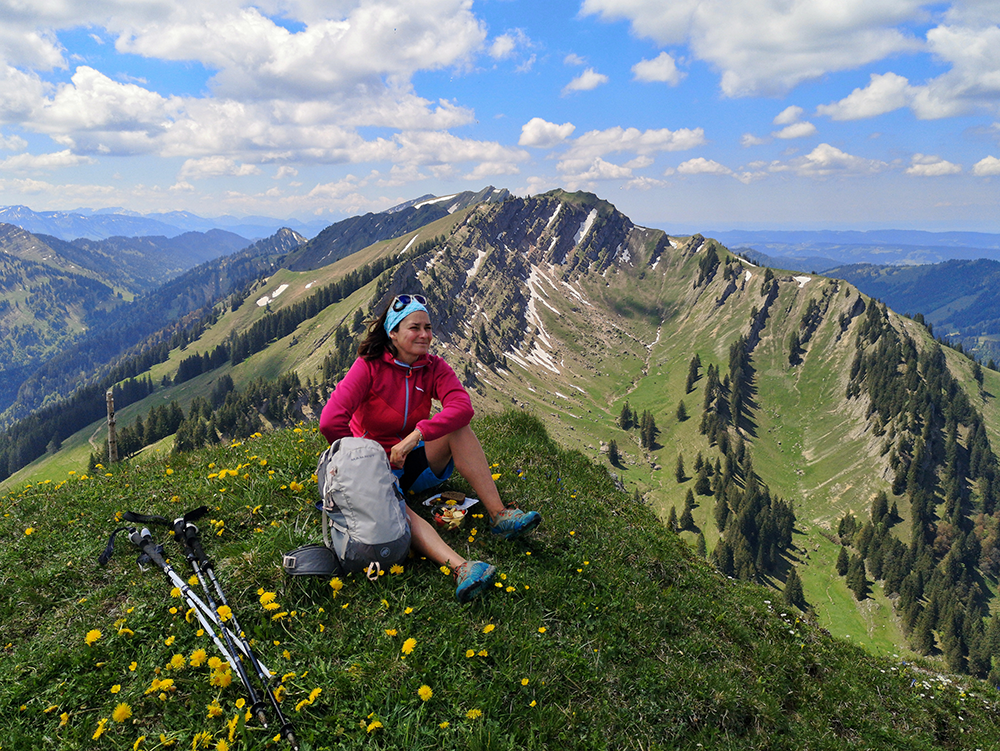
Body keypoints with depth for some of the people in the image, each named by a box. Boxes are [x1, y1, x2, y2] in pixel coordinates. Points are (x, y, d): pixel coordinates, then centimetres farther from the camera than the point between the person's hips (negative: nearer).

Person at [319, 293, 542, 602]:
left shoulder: (433, 367, -2)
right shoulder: (370, 366, -13)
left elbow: (462, 406, -23)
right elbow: (330, 422, -22)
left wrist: (416, 435, -34)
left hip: (414, 461, 4)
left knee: (457, 427, -23)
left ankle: (499, 515, -28)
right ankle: (461, 568, -58)